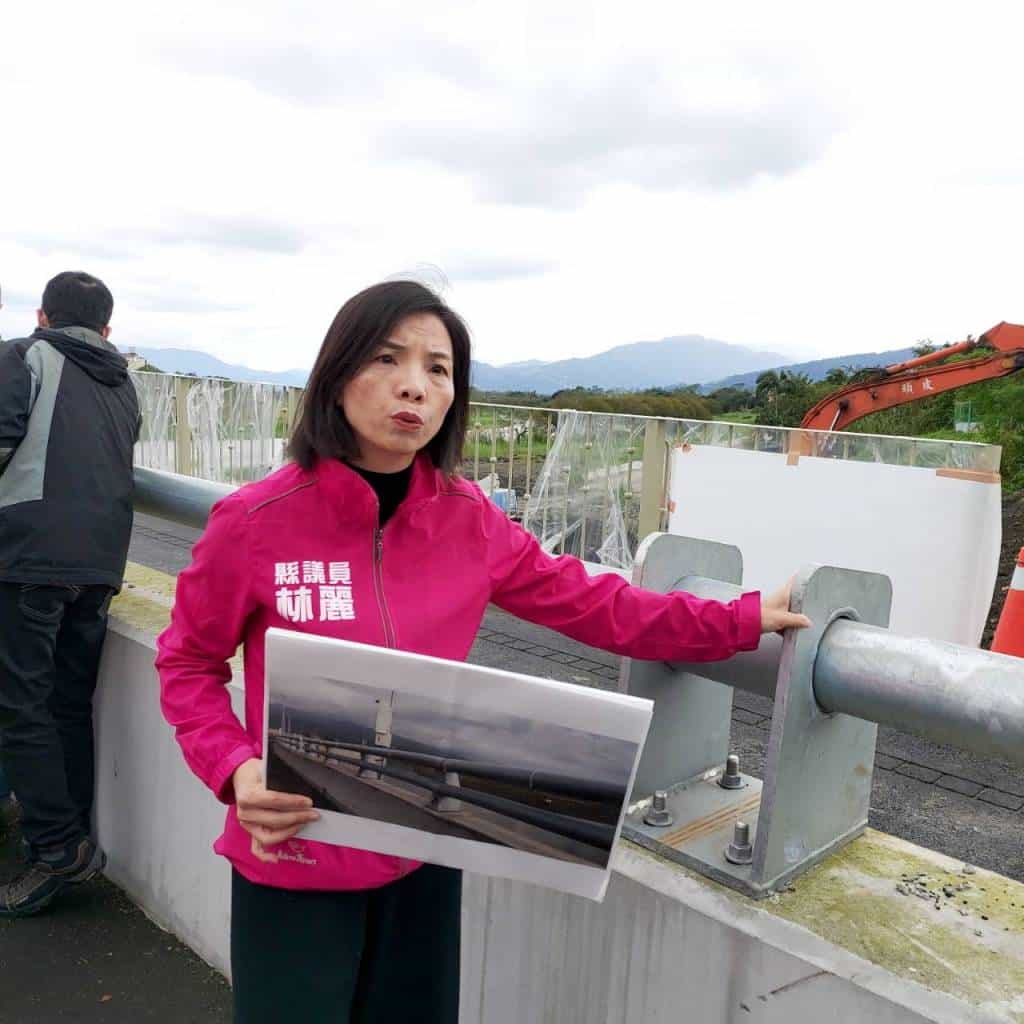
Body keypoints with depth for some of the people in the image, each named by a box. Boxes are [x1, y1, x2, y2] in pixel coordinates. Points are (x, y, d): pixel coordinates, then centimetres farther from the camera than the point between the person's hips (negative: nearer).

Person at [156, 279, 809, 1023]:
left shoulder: (469, 518, -7)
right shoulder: (256, 520, -17)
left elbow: (594, 606, 0)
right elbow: (189, 665, -4)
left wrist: (743, 621, 0)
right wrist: (234, 770, -20)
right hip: (294, 864, -3)